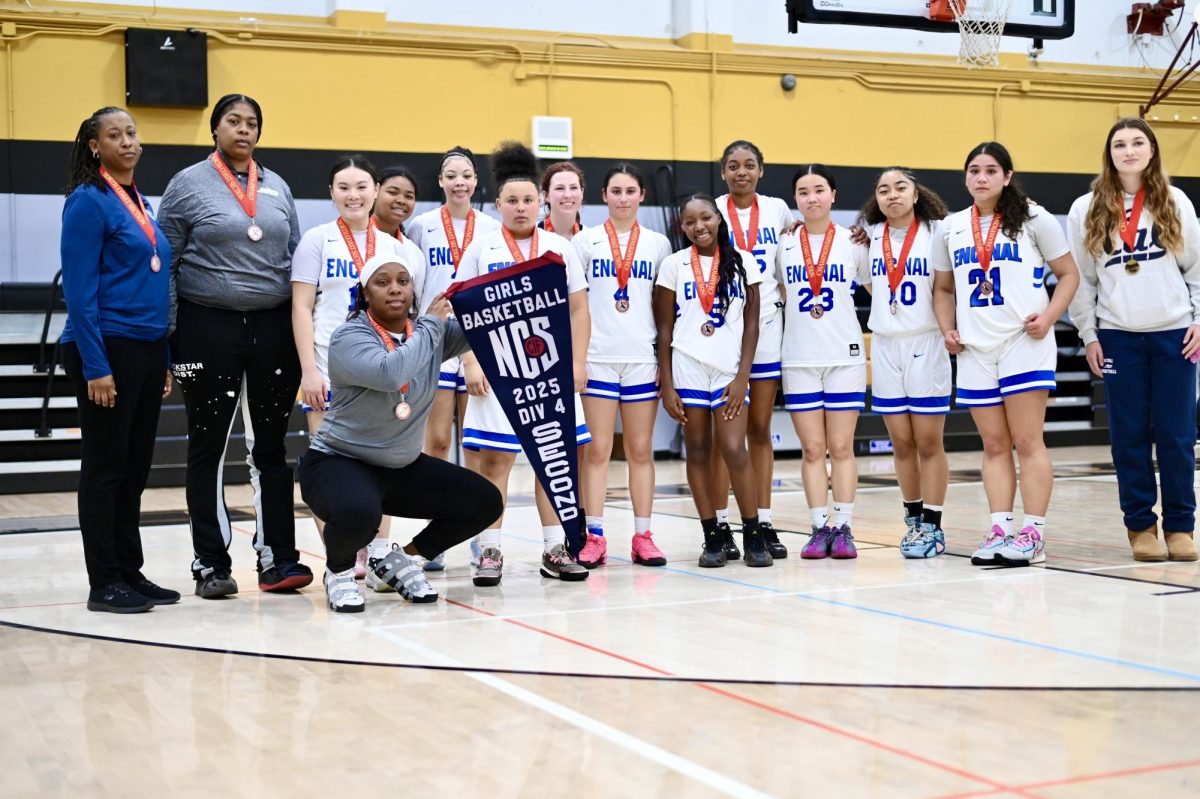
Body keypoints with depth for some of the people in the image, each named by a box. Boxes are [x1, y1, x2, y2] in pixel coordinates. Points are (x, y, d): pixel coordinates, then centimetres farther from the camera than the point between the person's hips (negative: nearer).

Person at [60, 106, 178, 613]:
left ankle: (131, 572, 19)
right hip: (106, 346, -7)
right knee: (106, 466, -1)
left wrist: (164, 359, 13)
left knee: (135, 467, 11)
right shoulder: (88, 201, -8)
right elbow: (80, 290, -13)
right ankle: (104, 584, 5)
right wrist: (94, 366, -18)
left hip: (148, 348, 7)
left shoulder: (141, 204, 15)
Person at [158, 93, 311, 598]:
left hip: (274, 327, 3)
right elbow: (165, 265, 0)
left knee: (271, 445, 6)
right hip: (209, 328, -3)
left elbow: (295, 258, 15)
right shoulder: (188, 185, 1)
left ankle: (278, 558, 10)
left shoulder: (276, 187, 12)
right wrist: (167, 337, -6)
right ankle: (211, 564, 11)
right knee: (209, 447, 4)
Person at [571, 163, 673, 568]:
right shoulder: (586, 240, 4)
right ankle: (594, 537, 3)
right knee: (597, 450, -1)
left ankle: (643, 537, 9)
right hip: (598, 357, -1)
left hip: (643, 357, 1)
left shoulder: (657, 243, 9)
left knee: (640, 450, 5)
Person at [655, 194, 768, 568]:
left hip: (729, 370, -1)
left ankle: (753, 536, 2)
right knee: (698, 452, 3)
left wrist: (742, 376, -4)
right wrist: (667, 385, -1)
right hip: (687, 369, 1)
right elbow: (665, 330, 5)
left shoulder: (742, 262, 5)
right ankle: (713, 538, 10)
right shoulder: (674, 265, 4)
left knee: (734, 450, -9)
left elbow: (751, 325, 5)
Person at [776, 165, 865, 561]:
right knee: (812, 449, 2)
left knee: (841, 447, 0)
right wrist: (803, 312, 5)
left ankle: (843, 528, 6)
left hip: (845, 356, -1)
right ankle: (819, 528, 6)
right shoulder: (783, 245, 5)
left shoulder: (853, 242, 2)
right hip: (799, 359, 1)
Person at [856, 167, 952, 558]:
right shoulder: (870, 237, 8)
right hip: (885, 346, 3)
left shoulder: (935, 232, -3)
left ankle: (932, 525, 5)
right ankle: (913, 520, 16)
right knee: (901, 443, 7)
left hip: (926, 346, -3)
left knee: (928, 442, -1)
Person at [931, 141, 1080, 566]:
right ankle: (1000, 531, 8)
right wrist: (947, 328, 4)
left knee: (1027, 442, -6)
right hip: (974, 351, 4)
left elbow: (1069, 274, 4)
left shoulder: (1034, 219, 2)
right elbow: (944, 288, 20)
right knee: (994, 445, 6)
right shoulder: (949, 228, 11)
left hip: (1024, 343, -4)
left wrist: (1049, 316, -11)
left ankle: (1032, 534, -3)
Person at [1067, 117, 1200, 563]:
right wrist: (1088, 335, 2)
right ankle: (1140, 525, 12)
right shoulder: (1086, 209, 4)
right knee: (1129, 435, 2)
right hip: (1117, 336, 0)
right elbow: (1080, 278, 6)